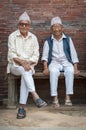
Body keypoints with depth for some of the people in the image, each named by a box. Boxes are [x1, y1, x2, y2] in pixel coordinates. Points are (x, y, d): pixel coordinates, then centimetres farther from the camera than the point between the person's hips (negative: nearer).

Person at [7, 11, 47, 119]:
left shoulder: (33, 38, 6)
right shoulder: (12, 36, -1)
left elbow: (36, 56, 2)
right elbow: (12, 55, -9)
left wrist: (28, 63, -17)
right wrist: (22, 62, -25)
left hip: (28, 65, 1)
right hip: (15, 66, -1)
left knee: (25, 76, -33)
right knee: (25, 71, -35)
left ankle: (22, 107, -34)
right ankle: (35, 96, -45)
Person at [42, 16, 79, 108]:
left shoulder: (68, 39, 12)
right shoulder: (48, 41, 10)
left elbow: (73, 54, 9)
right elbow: (45, 56, 3)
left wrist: (75, 68, -2)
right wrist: (45, 68, -14)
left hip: (66, 62, 1)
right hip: (54, 62, -1)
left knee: (70, 70, -34)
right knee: (53, 71, -35)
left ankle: (68, 97, -31)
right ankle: (55, 98, -35)